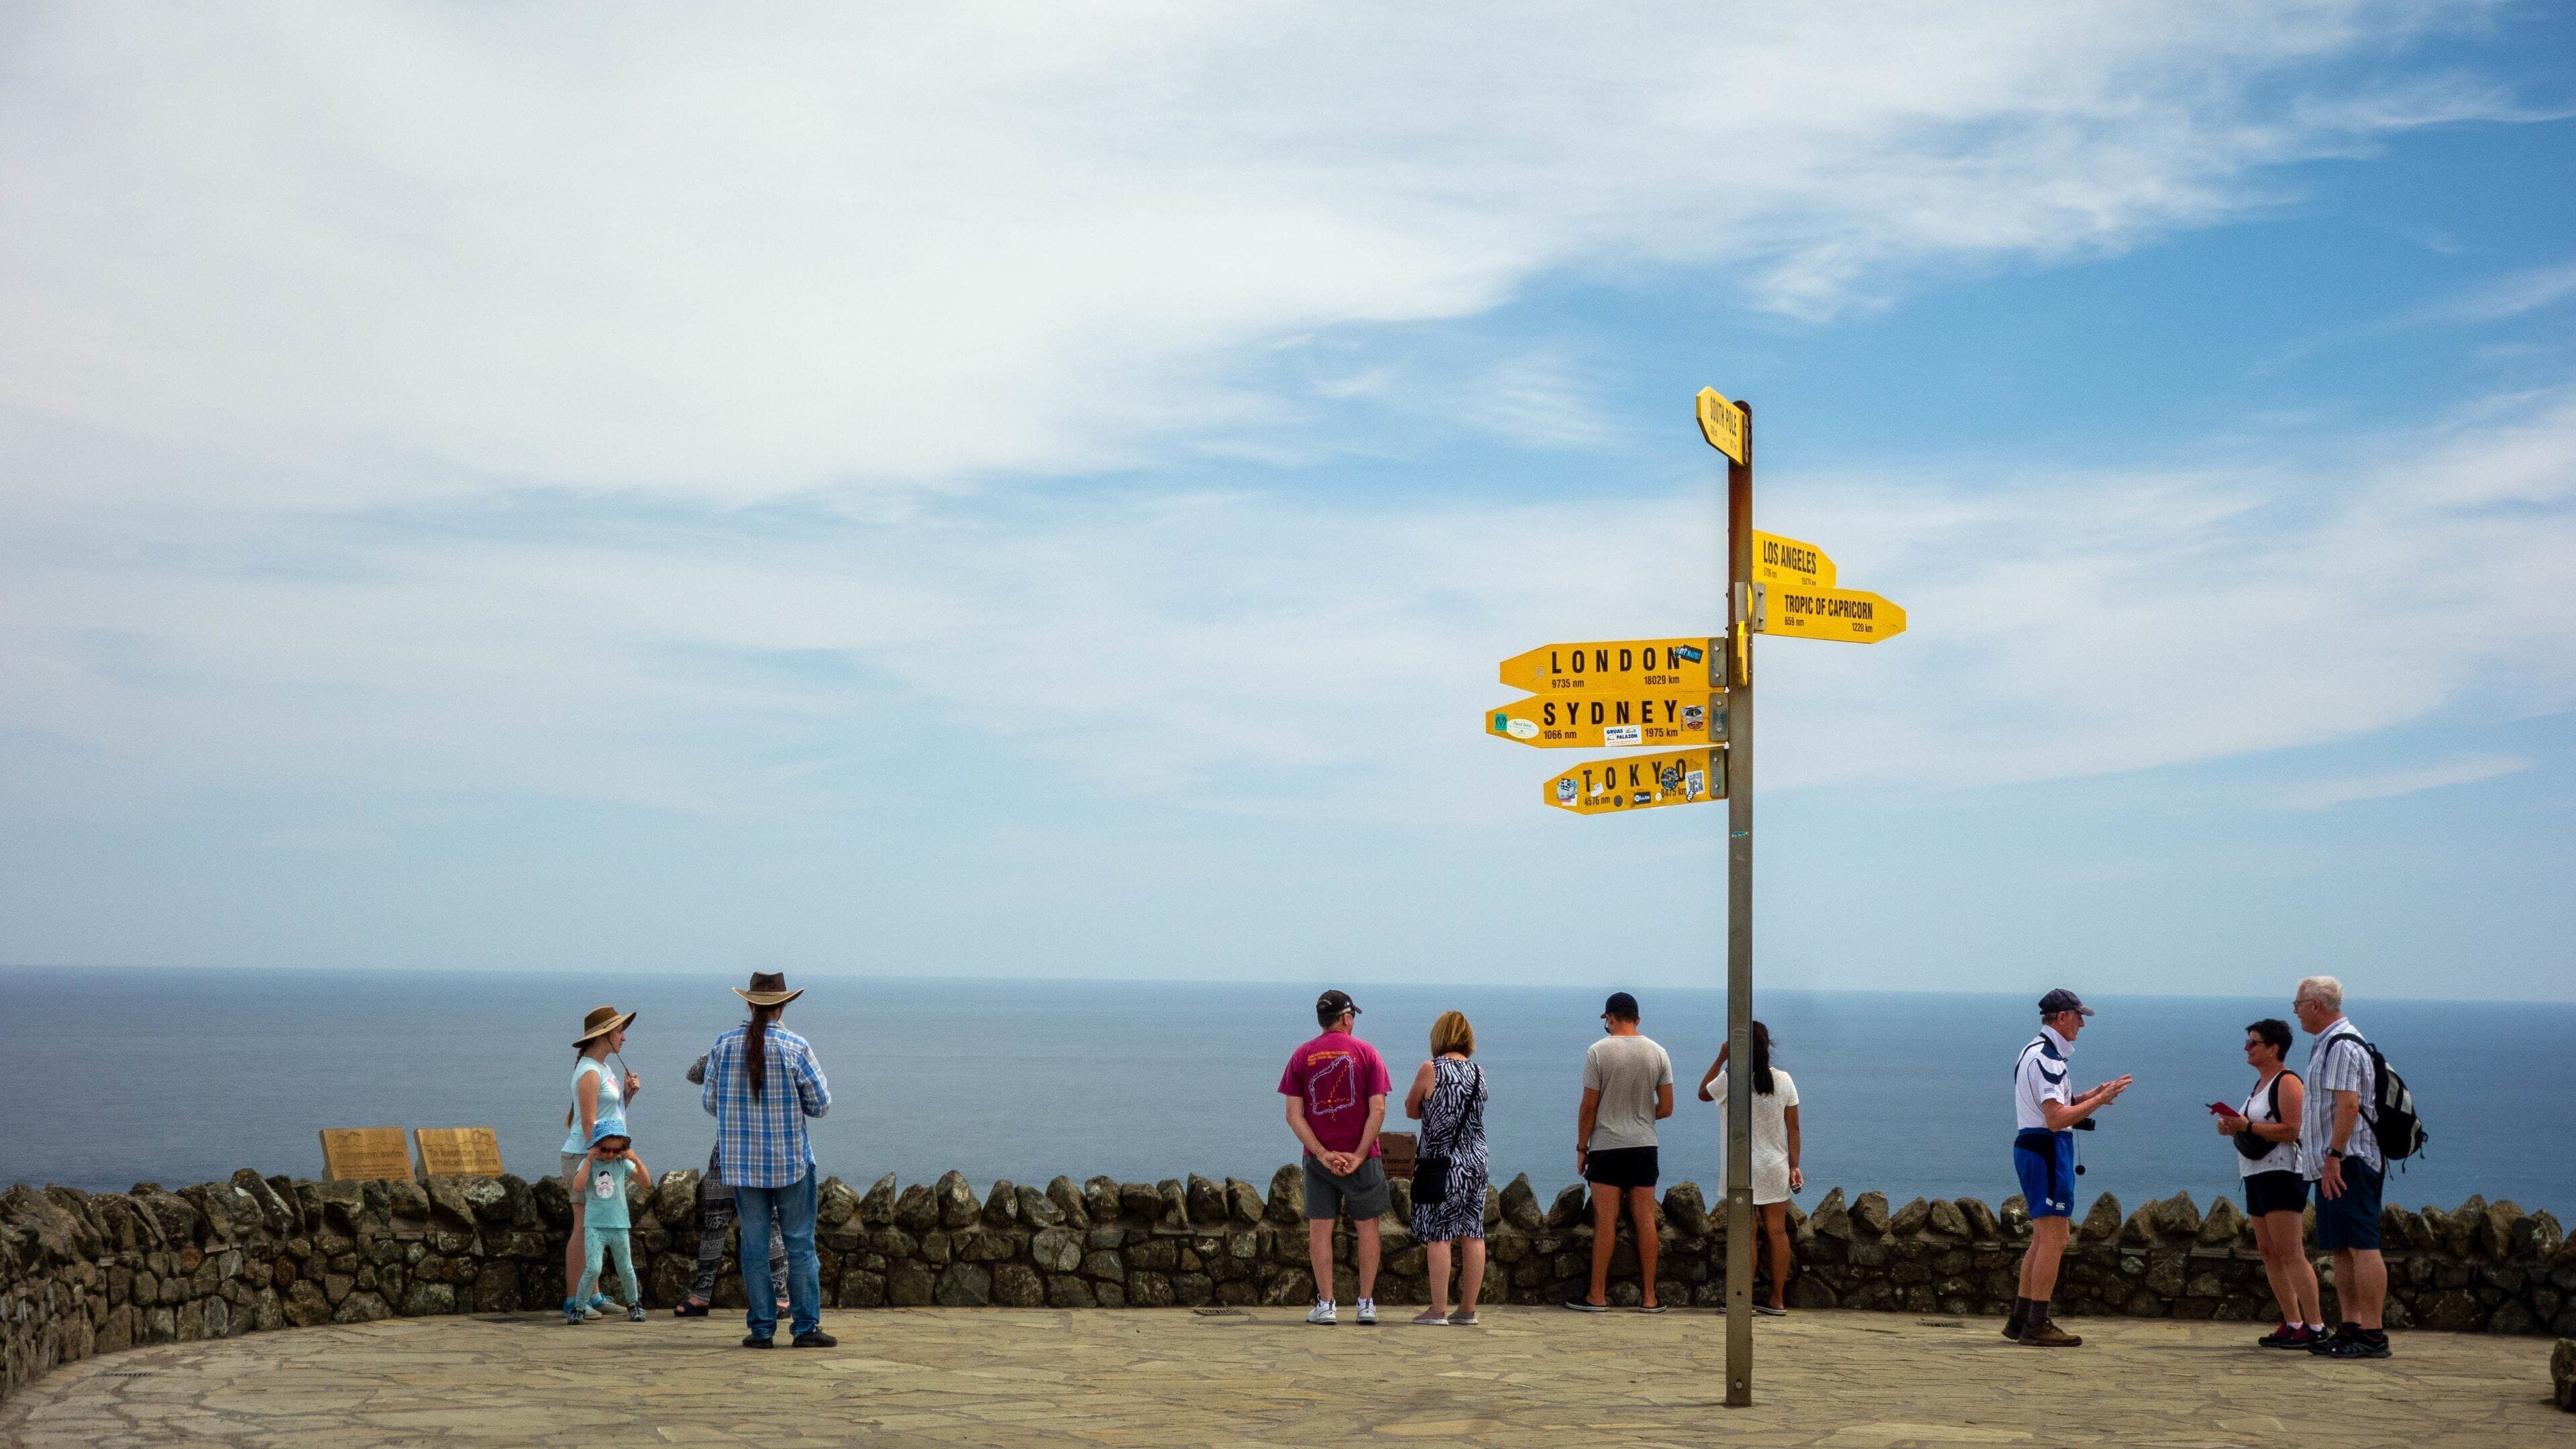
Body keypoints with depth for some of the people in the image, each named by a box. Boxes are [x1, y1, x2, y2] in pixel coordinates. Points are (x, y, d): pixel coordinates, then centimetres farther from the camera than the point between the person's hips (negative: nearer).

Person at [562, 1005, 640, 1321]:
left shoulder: (604, 1069, 17)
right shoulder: (589, 1072, -12)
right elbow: (589, 1122, -18)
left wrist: (627, 1094, 8)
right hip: (585, 1156, -10)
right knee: (583, 1229, -8)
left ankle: (593, 1296, 16)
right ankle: (573, 1299, -6)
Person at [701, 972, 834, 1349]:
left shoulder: (723, 1045, -1)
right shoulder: (795, 1047, -9)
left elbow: (709, 1102, 5)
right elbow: (820, 1104, -5)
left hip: (741, 1162, 2)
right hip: (791, 1161, -2)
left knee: (754, 1244, 7)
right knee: (800, 1243, 3)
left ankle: (760, 1328, 7)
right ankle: (806, 1326, 2)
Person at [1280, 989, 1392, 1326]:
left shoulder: (1301, 1056, 3)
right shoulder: (1366, 1053, -2)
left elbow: (1294, 1114, -5)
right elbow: (1378, 1110, -10)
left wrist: (1322, 1154, -8)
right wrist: (1359, 1154, -10)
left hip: (1318, 1157, 1)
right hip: (1361, 1155, -1)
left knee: (1320, 1229, 5)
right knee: (1367, 1226, 8)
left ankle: (1325, 1304, 3)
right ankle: (1367, 1304, 7)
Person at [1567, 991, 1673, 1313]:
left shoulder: (1598, 1052, -8)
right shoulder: (1658, 1053, 3)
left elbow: (1589, 1106, -7)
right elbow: (1666, 1107, 5)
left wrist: (1581, 1147, 3)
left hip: (1607, 1145, -3)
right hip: (1644, 1145, 3)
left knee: (1605, 1221, -1)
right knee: (1645, 1220, 5)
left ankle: (1598, 1296, 3)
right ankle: (1649, 1298, 7)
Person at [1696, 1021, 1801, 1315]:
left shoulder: (1731, 1080, -11)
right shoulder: (1784, 1080, 0)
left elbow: (1703, 1093, 10)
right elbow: (1793, 1128, 2)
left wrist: (1721, 1058, 10)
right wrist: (1794, 1165, 7)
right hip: (1776, 1167, 3)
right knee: (1777, 1231, 7)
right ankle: (1778, 1300, 10)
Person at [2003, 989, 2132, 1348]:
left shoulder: (2035, 1051, 17)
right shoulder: (2047, 1057, -16)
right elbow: (2056, 1119, -22)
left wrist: (2086, 1097, 15)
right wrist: (2099, 1101, -16)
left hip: (2031, 1147, 11)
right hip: (2046, 1151, -11)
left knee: (2044, 1238, 16)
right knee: (2054, 1239, -9)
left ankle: (2020, 1320, 20)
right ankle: (2037, 1325, -9)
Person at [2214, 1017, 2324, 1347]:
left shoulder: (2288, 1082, -10)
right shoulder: (2261, 1083, 20)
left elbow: (2292, 1130, -20)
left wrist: (2247, 1126, -22)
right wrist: (2234, 1128, 8)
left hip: (2282, 1173, -10)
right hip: (2257, 1175, 10)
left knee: (2291, 1254, -13)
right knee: (2269, 1254, 8)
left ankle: (2315, 1326, -13)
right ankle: (2292, 1324, 11)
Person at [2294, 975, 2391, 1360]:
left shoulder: (2341, 1046, -14)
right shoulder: (2328, 1044, 19)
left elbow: (2349, 1105, -22)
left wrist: (2333, 1156, -24)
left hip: (2349, 1163, -11)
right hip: (2335, 1166, 11)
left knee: (2362, 1247, -11)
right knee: (2341, 1249, 12)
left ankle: (2372, 1335, -13)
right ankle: (2349, 1328, 16)